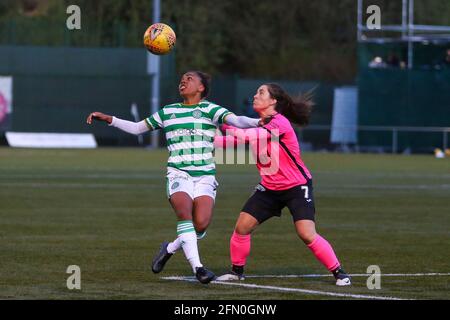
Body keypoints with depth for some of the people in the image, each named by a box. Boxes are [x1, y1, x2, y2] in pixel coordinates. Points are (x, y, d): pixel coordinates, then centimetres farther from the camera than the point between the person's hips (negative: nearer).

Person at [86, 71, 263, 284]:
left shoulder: (209, 109, 7)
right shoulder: (168, 112, 17)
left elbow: (235, 120, -10)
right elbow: (137, 128, 28)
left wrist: (258, 122, -29)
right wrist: (109, 119, 20)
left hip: (205, 176, -1)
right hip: (178, 174, 1)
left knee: (201, 223, -18)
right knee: (184, 213, -26)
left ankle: (170, 249, 10)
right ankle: (197, 267, -25)